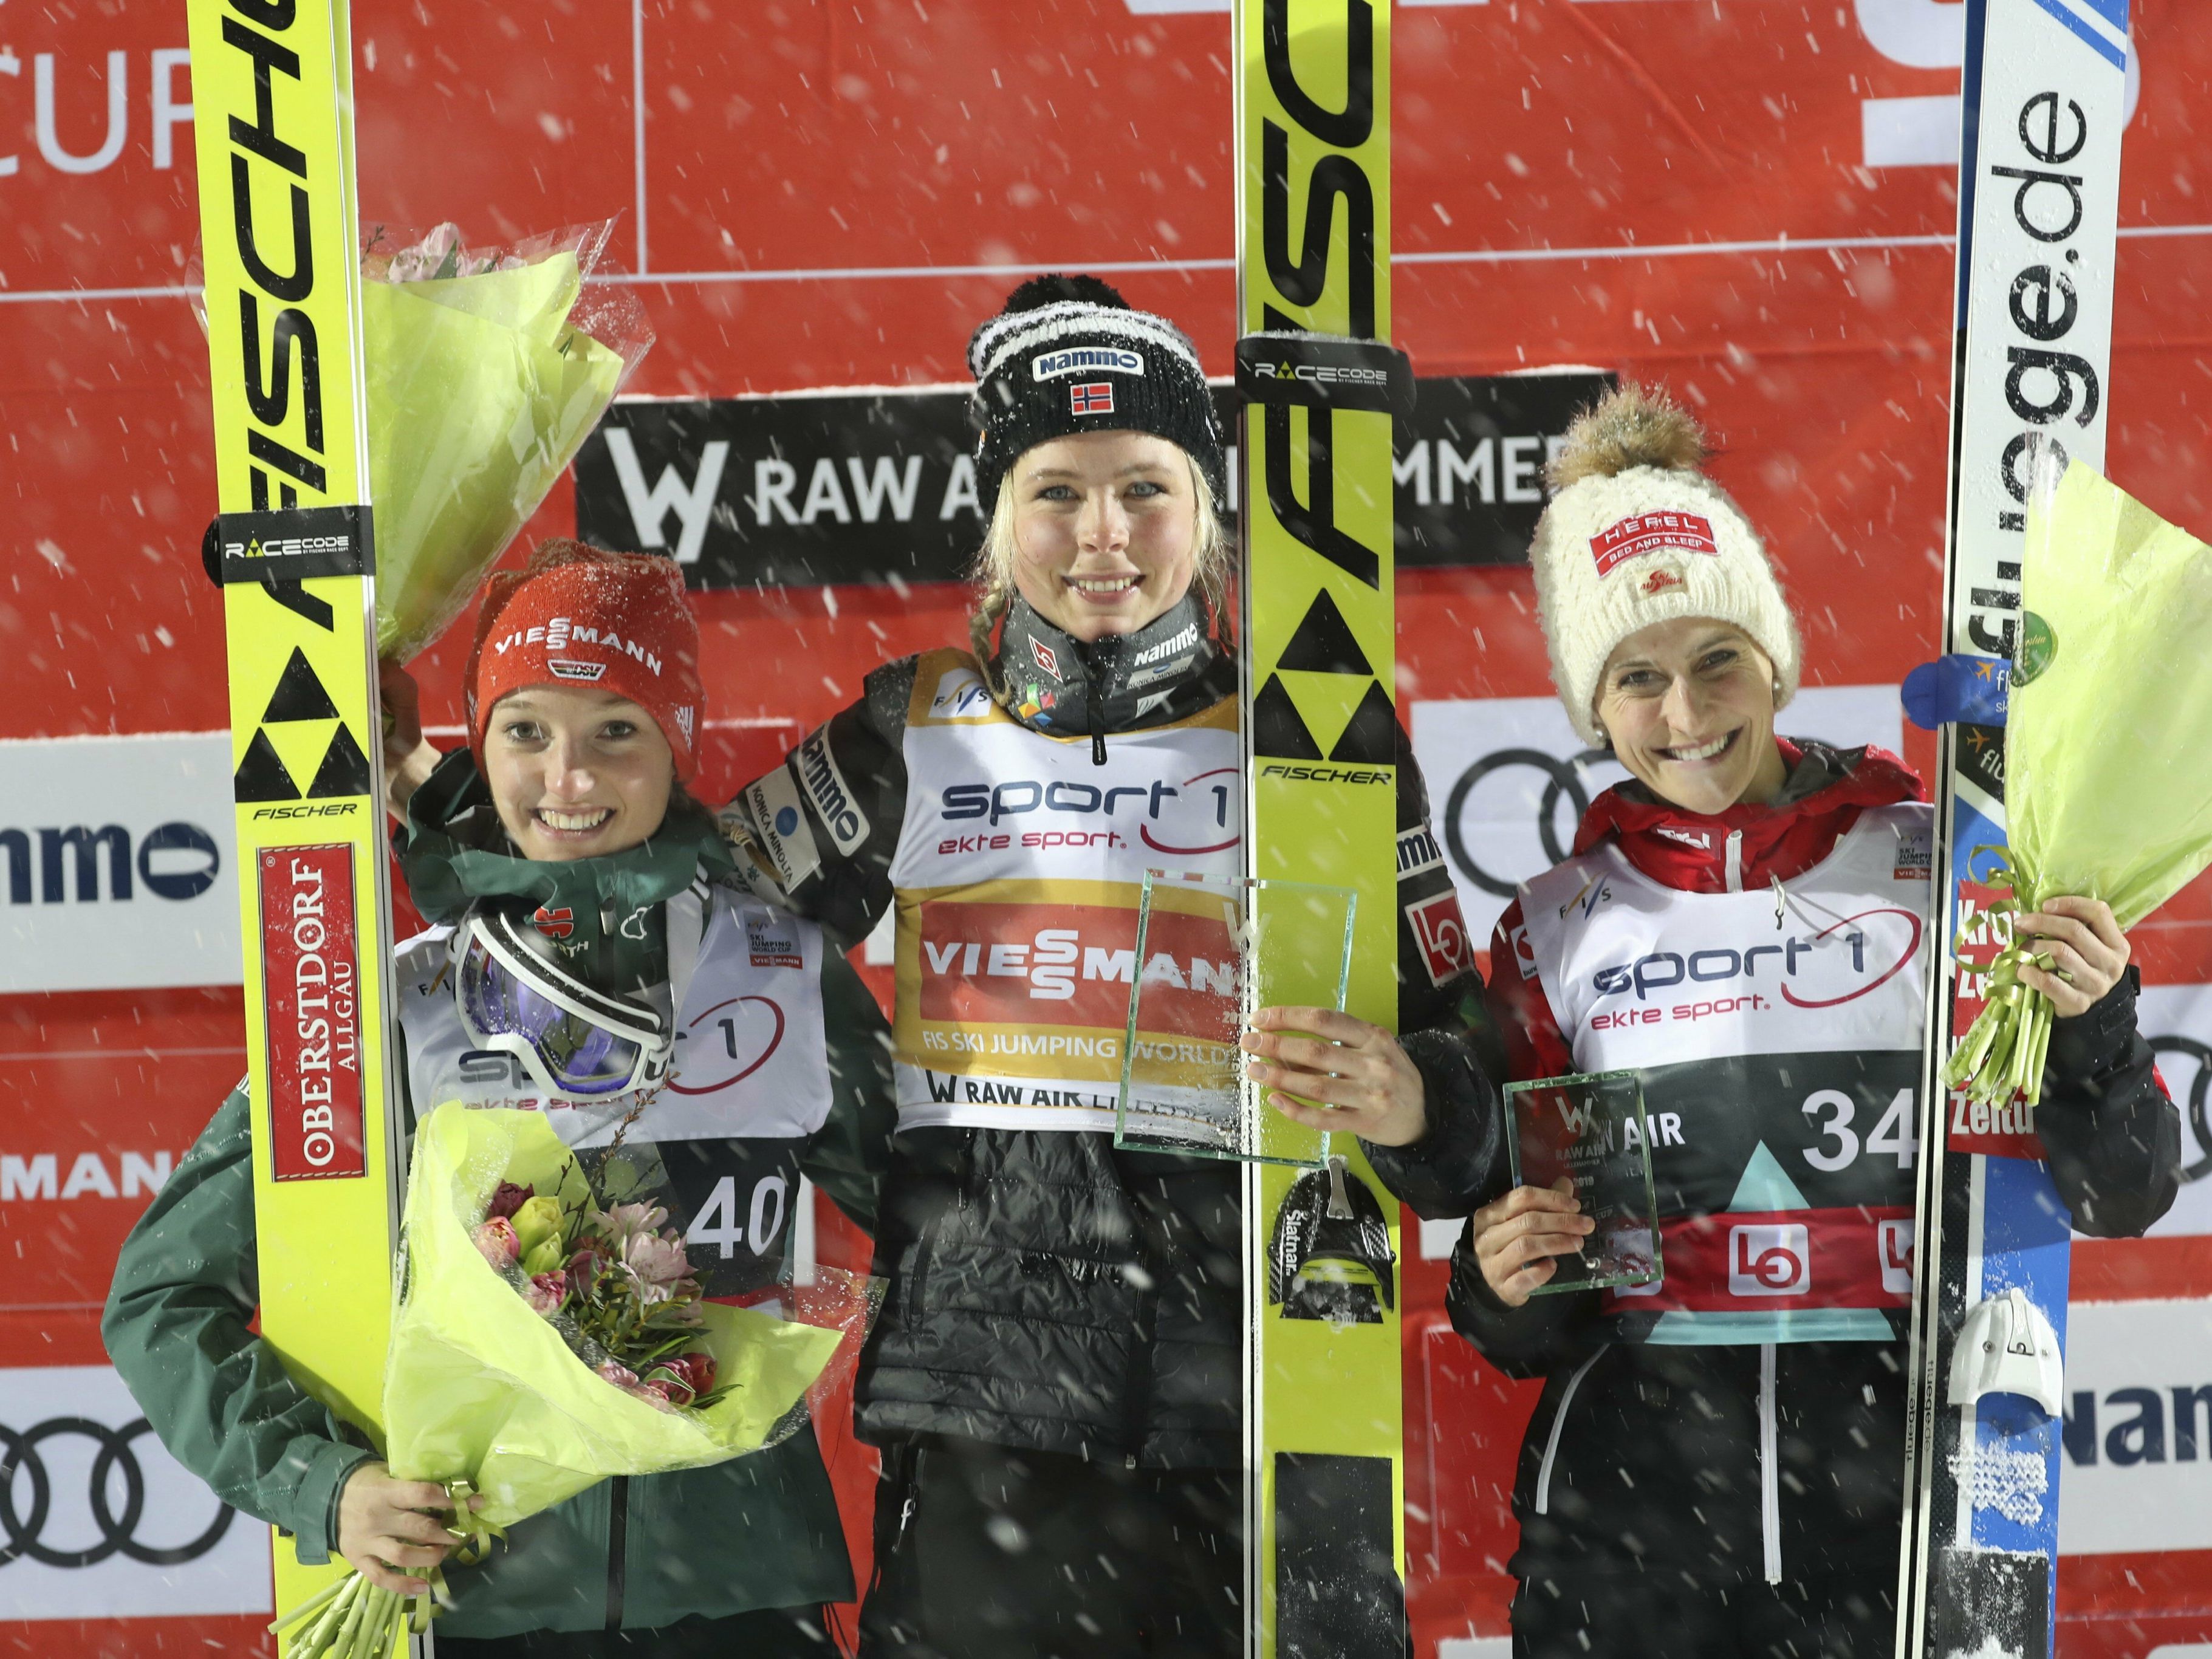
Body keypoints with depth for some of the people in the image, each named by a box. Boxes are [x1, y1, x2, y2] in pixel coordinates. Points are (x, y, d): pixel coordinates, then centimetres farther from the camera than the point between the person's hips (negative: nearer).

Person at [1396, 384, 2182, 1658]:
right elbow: (1526, 1333, 10)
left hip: (1898, 1499, -1)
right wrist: (1507, 1283, -11)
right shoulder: (1559, 925, 3)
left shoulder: (1943, 867, -2)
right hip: (1631, 1522, 2)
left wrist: (2090, 1029, -18)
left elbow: (2120, 1199, -1)